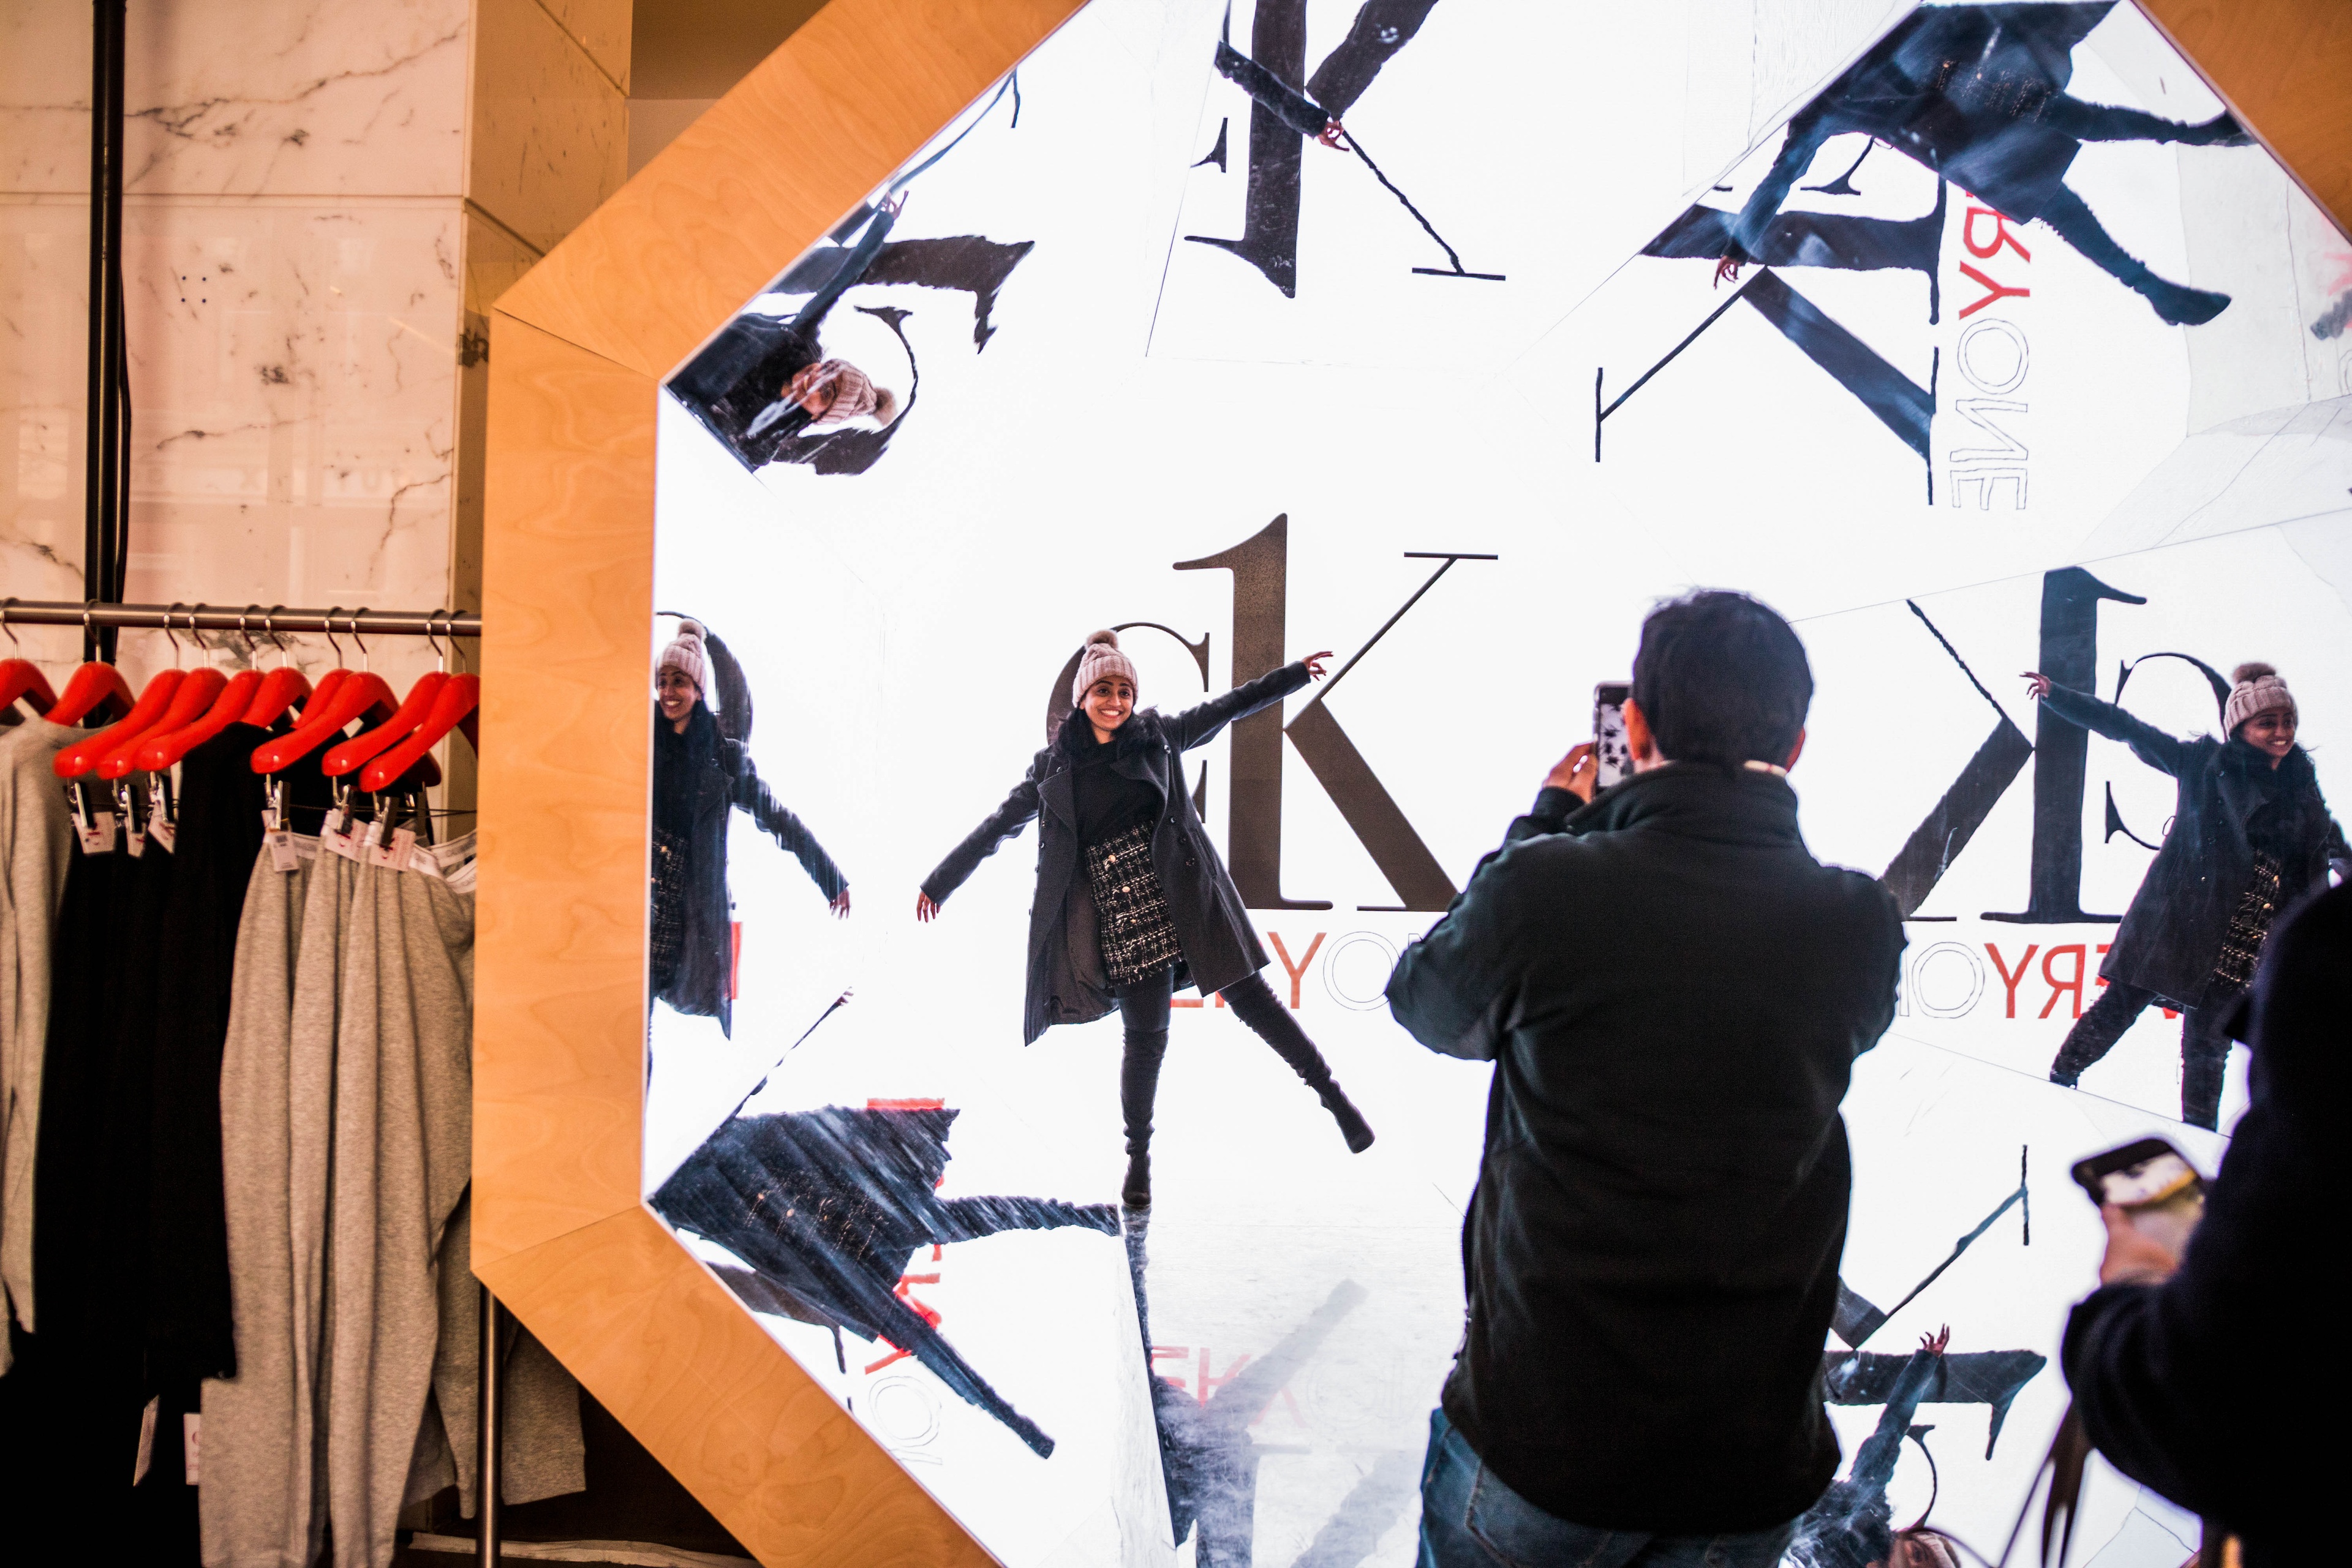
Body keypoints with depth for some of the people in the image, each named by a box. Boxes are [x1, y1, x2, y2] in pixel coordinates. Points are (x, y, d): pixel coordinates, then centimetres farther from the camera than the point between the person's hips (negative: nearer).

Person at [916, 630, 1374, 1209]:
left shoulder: (1157, 735, 6)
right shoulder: (1054, 768, 5)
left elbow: (1224, 709, 14)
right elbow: (999, 826, 12)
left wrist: (1292, 675, 14)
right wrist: (940, 881, 17)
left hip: (1185, 897, 1)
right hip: (1125, 919, -1)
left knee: (1249, 996, 1)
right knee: (1145, 1035, 3)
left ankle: (1332, 1094, 15)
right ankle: (1139, 1157, 23)